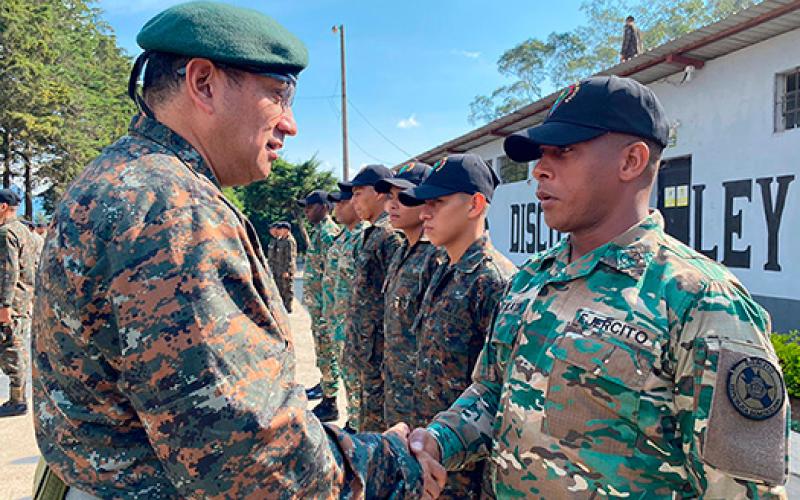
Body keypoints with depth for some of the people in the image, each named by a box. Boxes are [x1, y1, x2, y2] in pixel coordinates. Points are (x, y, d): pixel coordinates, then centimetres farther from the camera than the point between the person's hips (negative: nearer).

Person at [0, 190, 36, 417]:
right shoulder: (25, 231, 16)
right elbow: (34, 269, 19)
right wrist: (31, 299, 23)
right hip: (25, 300, 10)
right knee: (18, 349, 14)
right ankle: (18, 399, 21)